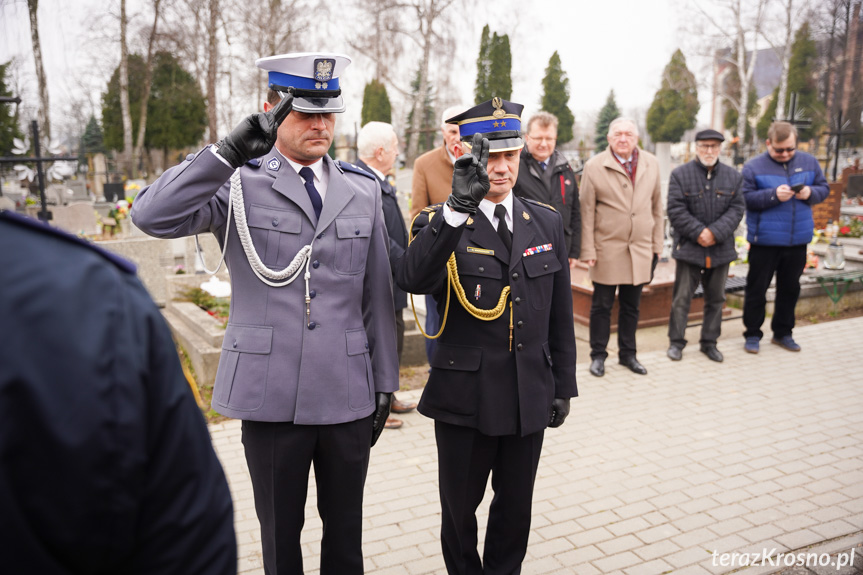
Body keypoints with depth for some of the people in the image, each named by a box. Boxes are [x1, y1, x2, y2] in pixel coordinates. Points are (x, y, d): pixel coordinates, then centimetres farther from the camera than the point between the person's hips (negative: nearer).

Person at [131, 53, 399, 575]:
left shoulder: (363, 190, 7)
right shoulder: (238, 184, -3)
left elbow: (378, 294, 8)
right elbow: (152, 216, -19)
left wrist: (385, 383, 8)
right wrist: (231, 151, -24)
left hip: (348, 393, 3)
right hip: (271, 394, -2)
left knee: (346, 533, 18)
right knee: (280, 532, 16)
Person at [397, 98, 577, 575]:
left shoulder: (546, 222, 5)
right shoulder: (438, 224, -8)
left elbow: (560, 313, 9)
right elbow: (413, 280, -31)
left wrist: (563, 384, 10)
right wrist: (459, 206, -39)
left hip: (530, 397, 3)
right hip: (465, 397, -3)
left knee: (515, 508, 18)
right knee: (459, 508, 16)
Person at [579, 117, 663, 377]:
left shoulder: (651, 164, 7)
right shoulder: (594, 166, -5)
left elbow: (656, 206, 11)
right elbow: (586, 211, -5)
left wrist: (657, 244, 8)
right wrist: (588, 251, -9)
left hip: (641, 249, 3)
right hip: (607, 248, -3)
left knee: (631, 306, 14)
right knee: (602, 305, 6)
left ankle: (627, 354, 28)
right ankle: (598, 355, 20)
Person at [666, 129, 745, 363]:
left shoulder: (732, 176, 6)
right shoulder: (680, 174, -4)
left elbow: (736, 209, 0)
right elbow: (676, 210, -9)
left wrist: (715, 233, -14)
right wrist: (698, 232, -18)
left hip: (720, 249, 4)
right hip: (689, 247, -3)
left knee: (716, 298, 12)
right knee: (682, 297, 1)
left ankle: (709, 342, 25)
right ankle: (676, 341, 13)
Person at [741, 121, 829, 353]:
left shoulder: (809, 162, 6)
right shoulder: (754, 167, -7)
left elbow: (824, 188, 11)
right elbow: (745, 198, -12)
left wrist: (811, 192, -11)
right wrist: (774, 195, -24)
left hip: (798, 240, 4)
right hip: (764, 240, -4)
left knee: (790, 288, 14)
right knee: (757, 289, 4)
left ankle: (783, 332, 28)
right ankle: (752, 334, 16)